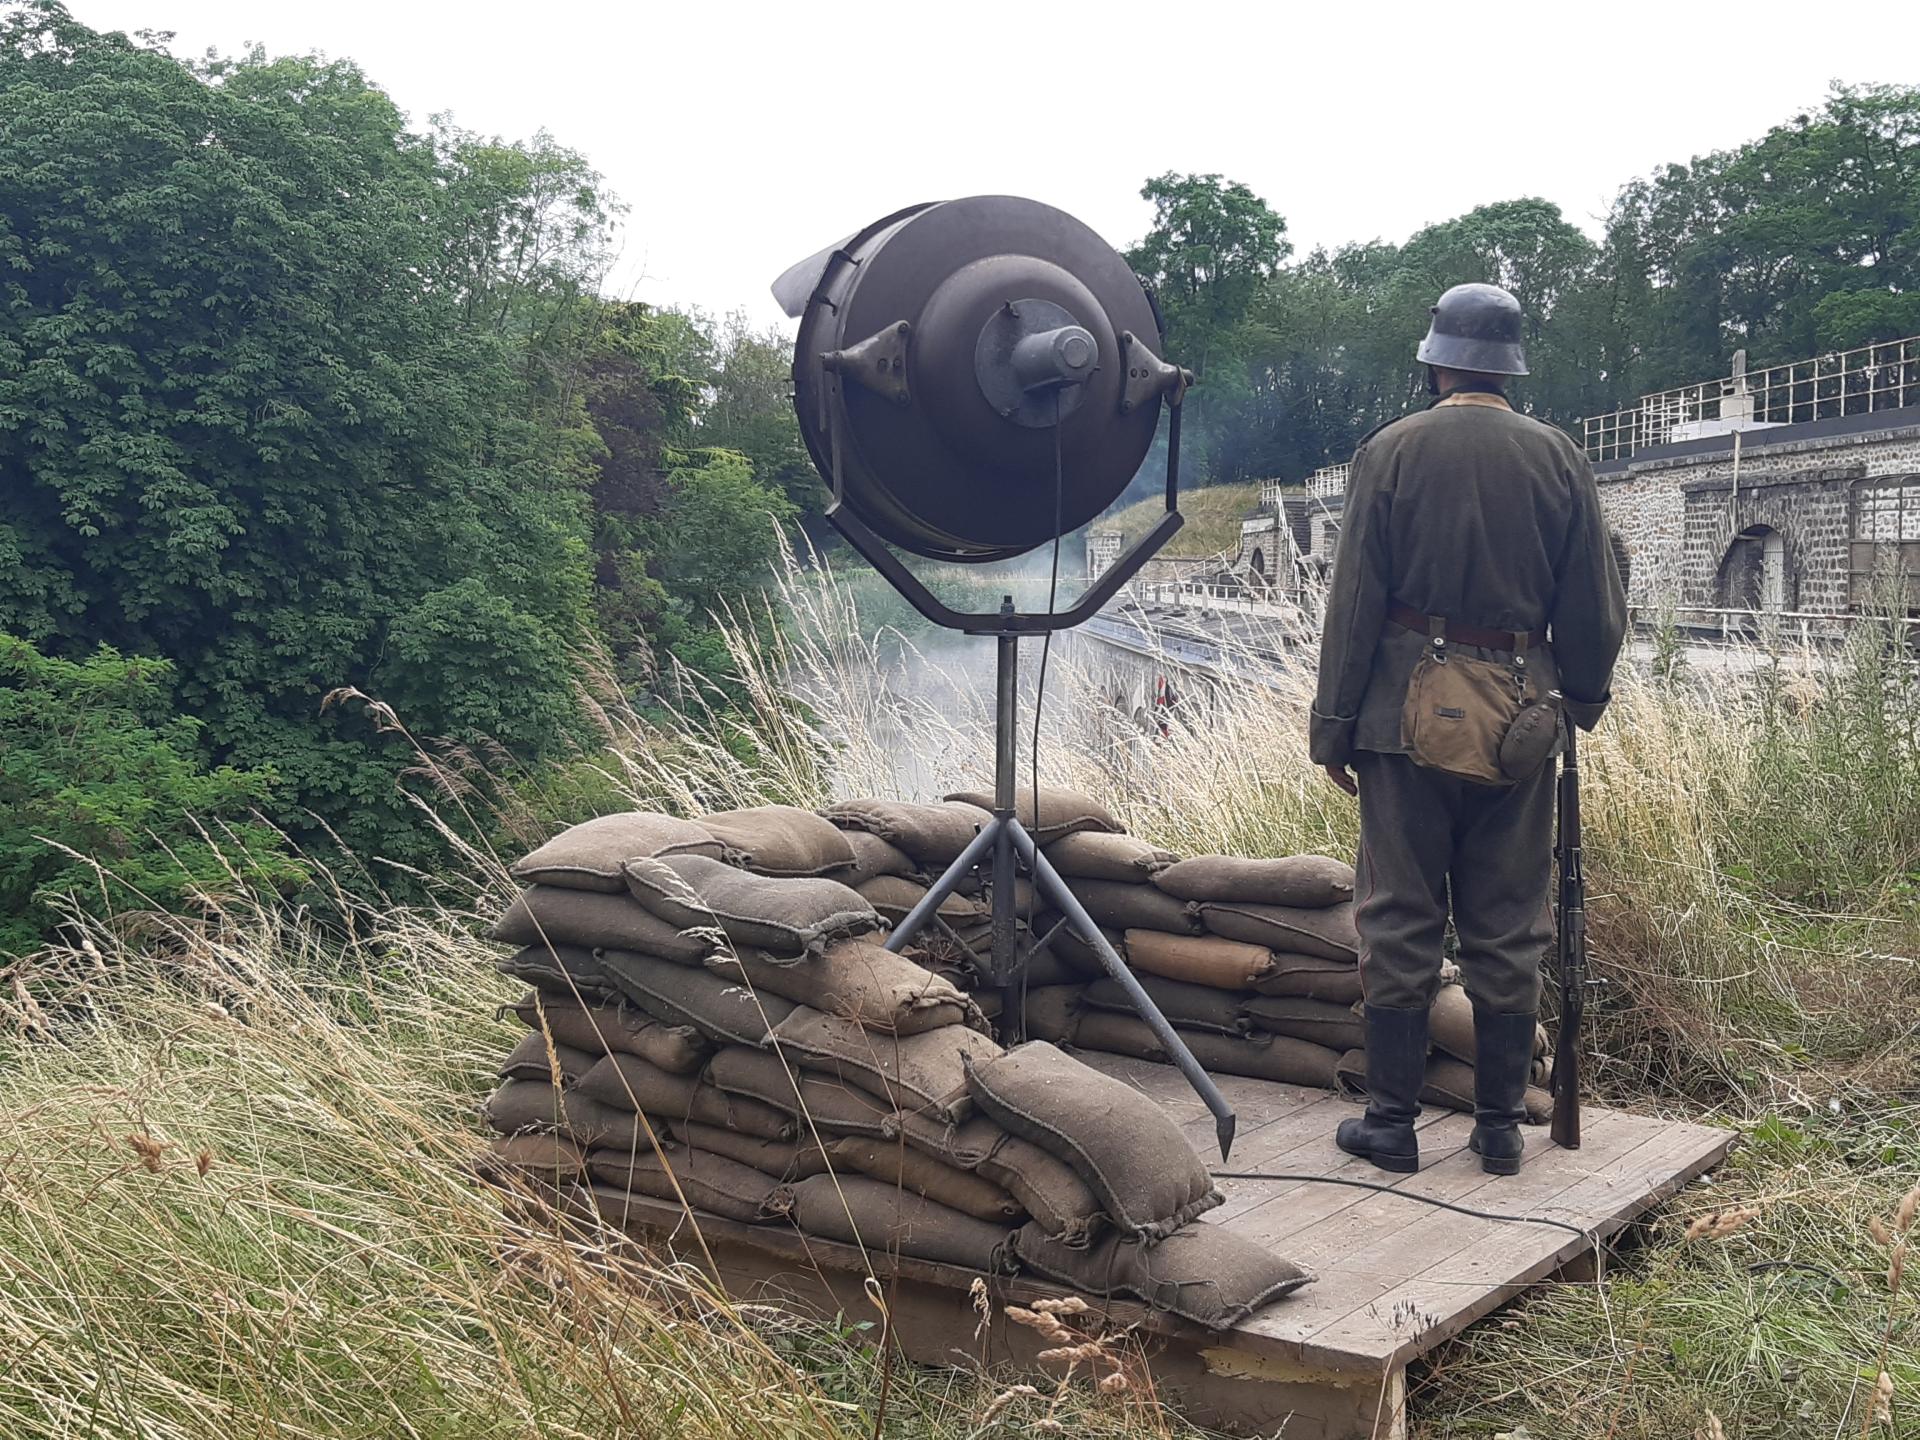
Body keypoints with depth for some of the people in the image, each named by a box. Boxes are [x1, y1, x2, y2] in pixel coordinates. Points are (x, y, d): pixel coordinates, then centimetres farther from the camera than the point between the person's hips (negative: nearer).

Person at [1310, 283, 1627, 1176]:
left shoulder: (1391, 452, -3)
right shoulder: (1559, 459, 4)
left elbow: (1355, 602, -5)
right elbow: (1593, 609, 8)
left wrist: (1333, 725, 0)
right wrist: (1584, 700, 22)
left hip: (1409, 712, -2)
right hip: (1519, 713, 2)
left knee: (1399, 923, 4)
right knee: (1507, 930, 9)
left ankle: (1391, 1122, 9)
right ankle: (1500, 1126, 16)